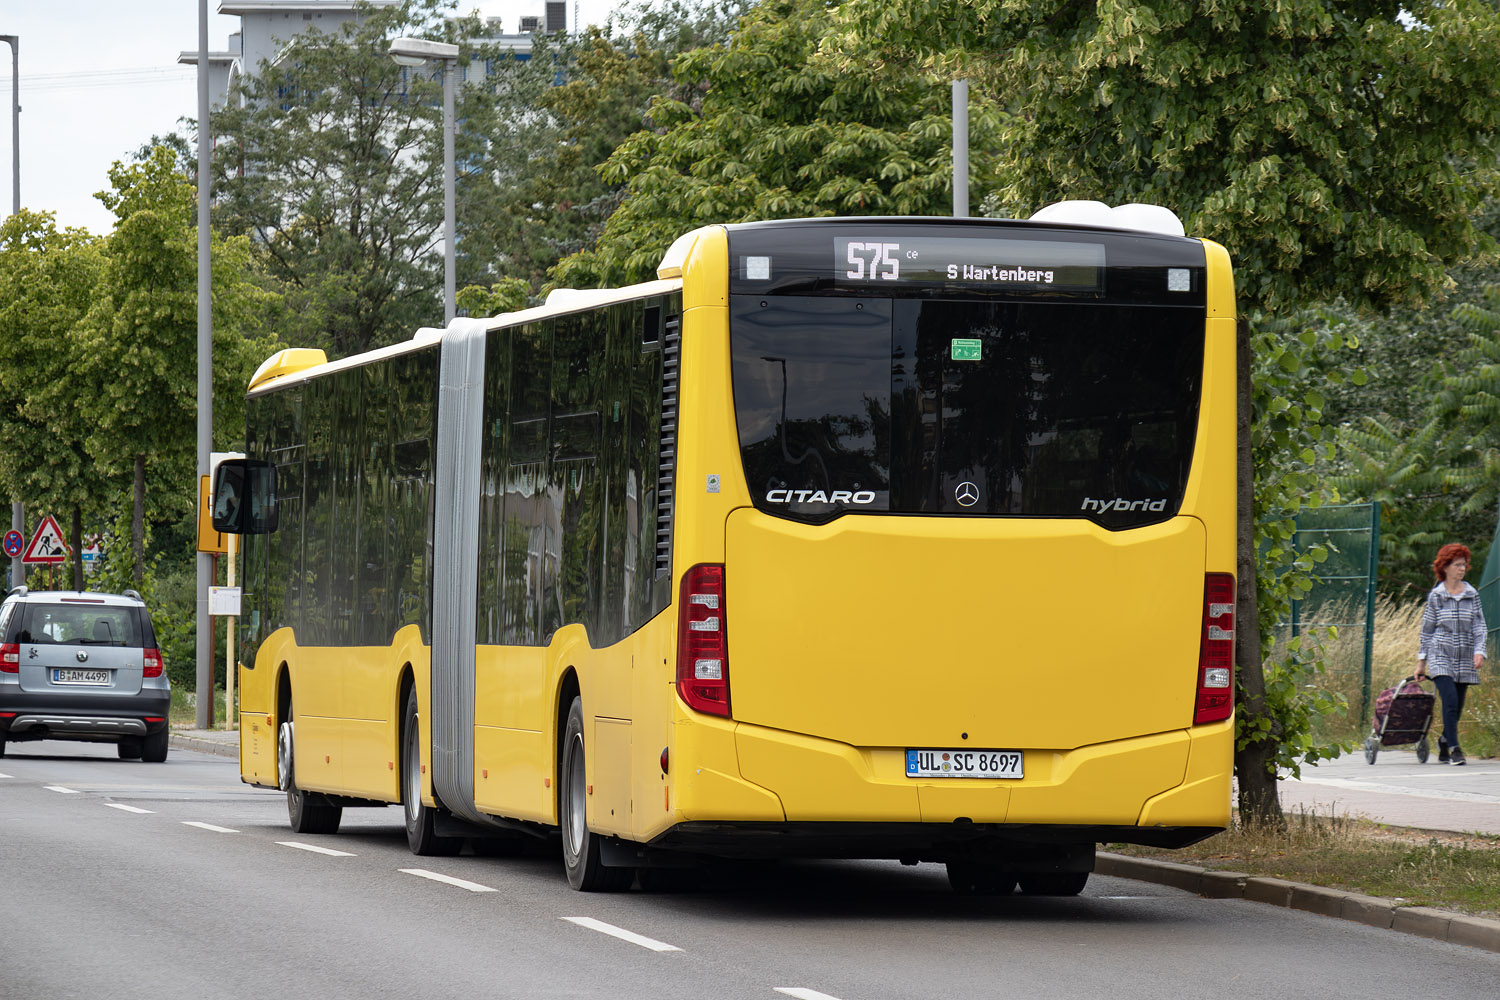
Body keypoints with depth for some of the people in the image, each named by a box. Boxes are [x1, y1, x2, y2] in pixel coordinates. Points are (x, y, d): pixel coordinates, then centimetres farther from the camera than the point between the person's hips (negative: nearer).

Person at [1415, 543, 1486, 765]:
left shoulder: (1472, 595, 7)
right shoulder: (1435, 596, 2)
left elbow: (1479, 627, 7)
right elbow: (1427, 630, 7)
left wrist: (1479, 652, -8)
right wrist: (1421, 661, 6)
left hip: (1464, 661, 3)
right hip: (1440, 657, -3)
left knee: (1457, 708, 5)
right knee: (1450, 701, -18)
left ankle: (1444, 742, 27)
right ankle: (1454, 749, -15)